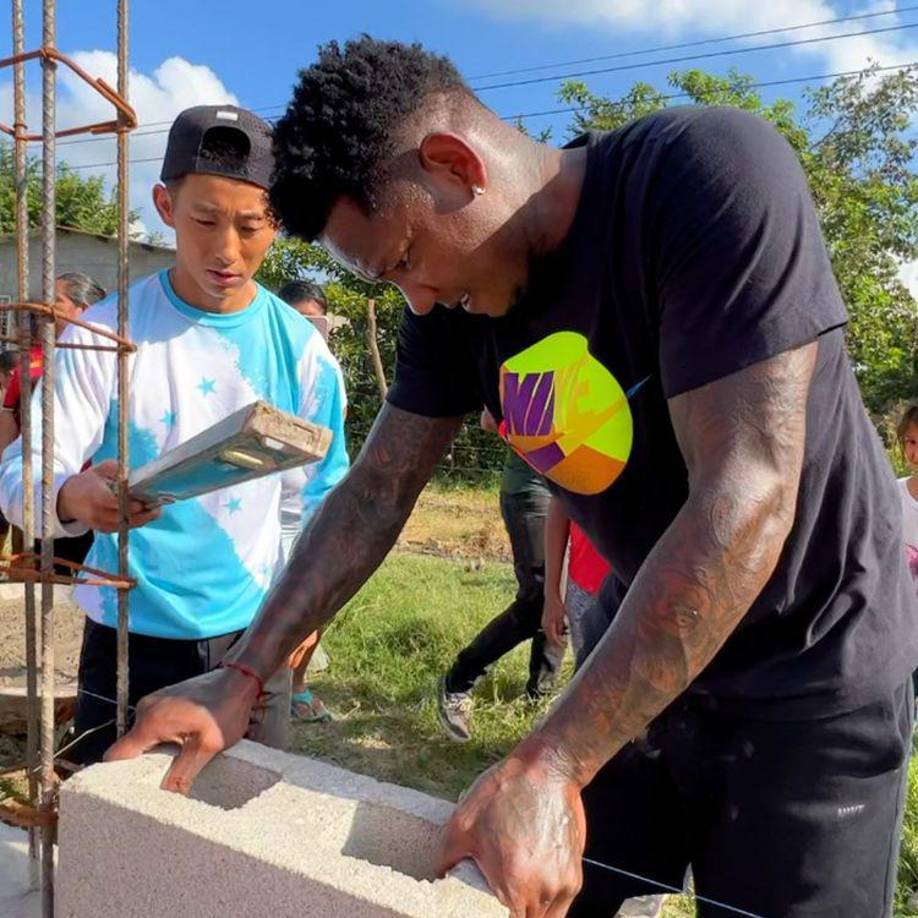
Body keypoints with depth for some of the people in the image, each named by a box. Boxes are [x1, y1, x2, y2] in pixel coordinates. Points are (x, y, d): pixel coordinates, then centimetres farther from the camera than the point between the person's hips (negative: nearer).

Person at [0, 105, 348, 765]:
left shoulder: (300, 349, -4)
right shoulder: (104, 334, -9)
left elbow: (324, 492, 5)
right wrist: (74, 498, -35)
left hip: (254, 635, 2)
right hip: (130, 638, -1)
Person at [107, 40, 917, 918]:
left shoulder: (711, 174, -25)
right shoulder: (452, 299, -6)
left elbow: (746, 497, -32)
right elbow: (373, 492, -2)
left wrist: (542, 765, -33)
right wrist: (243, 674, -10)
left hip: (808, 678, -4)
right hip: (641, 659, 5)